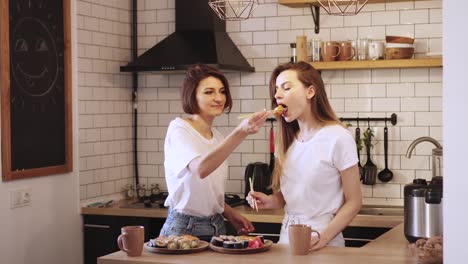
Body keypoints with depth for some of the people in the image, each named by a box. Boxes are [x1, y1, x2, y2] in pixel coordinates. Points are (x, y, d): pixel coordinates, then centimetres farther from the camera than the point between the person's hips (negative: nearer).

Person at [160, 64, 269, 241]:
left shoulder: (217, 137, 10)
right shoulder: (179, 129, -14)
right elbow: (200, 169, -35)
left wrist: (230, 214, 3)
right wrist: (240, 132, -43)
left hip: (217, 227, 7)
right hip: (184, 228, -7)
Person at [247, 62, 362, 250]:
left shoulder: (338, 138, -14)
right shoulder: (288, 139, 5)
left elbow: (354, 202, -11)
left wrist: (324, 237, -21)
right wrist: (270, 201, -7)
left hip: (320, 238, -6)